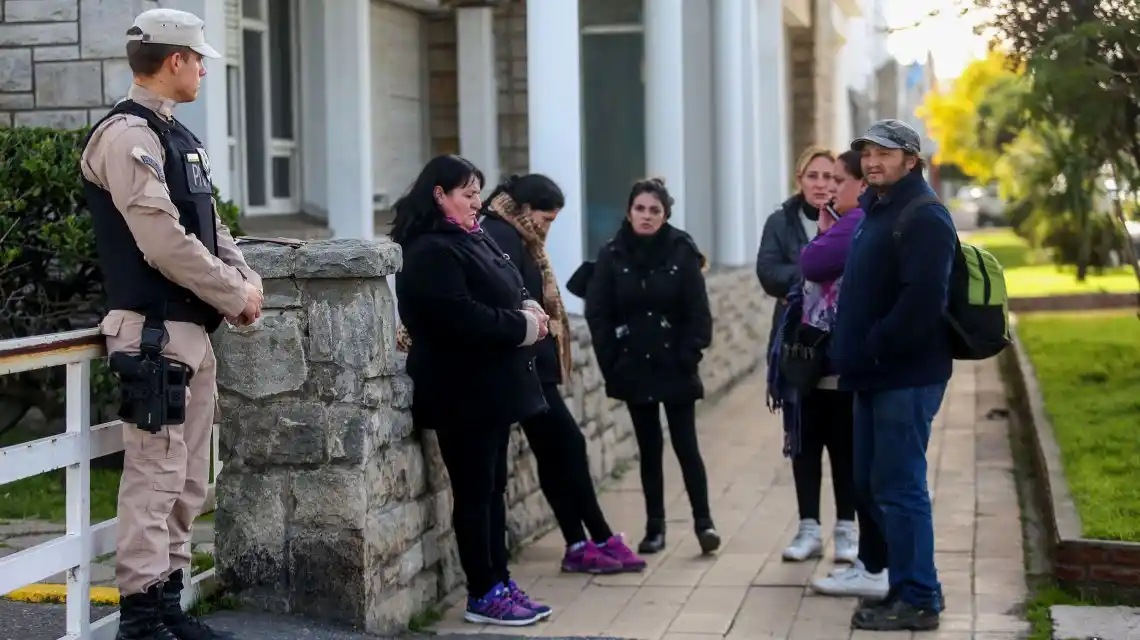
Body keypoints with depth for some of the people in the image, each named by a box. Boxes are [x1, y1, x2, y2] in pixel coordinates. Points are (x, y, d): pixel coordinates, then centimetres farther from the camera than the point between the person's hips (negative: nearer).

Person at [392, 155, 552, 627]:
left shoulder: (473, 240, 14)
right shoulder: (430, 251, -16)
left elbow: (494, 301, 22)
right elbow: (461, 318, -26)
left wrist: (526, 310, 0)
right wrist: (524, 326, -17)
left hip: (490, 386, 9)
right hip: (463, 392, -9)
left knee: (493, 488, 13)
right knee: (474, 492, -2)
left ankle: (500, 583, 20)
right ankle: (483, 596, 5)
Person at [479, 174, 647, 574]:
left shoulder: (512, 239, 17)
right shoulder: (500, 238, -14)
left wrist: (546, 357, 8)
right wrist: (532, 347, -19)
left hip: (532, 366, 10)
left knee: (555, 452, 10)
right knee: (567, 445, -4)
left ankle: (580, 546, 13)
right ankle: (599, 541, 4)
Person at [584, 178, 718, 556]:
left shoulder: (682, 253, -5)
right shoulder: (612, 256, -1)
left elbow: (698, 313, -5)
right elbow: (598, 314, -2)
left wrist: (688, 358, -12)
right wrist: (611, 363, -8)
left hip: (675, 369, -2)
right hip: (634, 369, 2)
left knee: (685, 445, -3)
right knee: (649, 448, 9)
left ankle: (703, 521, 4)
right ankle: (655, 527, 15)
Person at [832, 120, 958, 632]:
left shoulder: (923, 217, -13)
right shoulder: (875, 212, 18)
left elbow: (923, 300, -24)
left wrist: (875, 348, -19)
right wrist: (854, 352, 14)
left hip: (906, 377, -10)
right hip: (876, 376, 10)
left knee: (899, 488, -6)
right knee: (871, 484, 15)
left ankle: (917, 600, 2)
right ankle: (910, 585, 25)